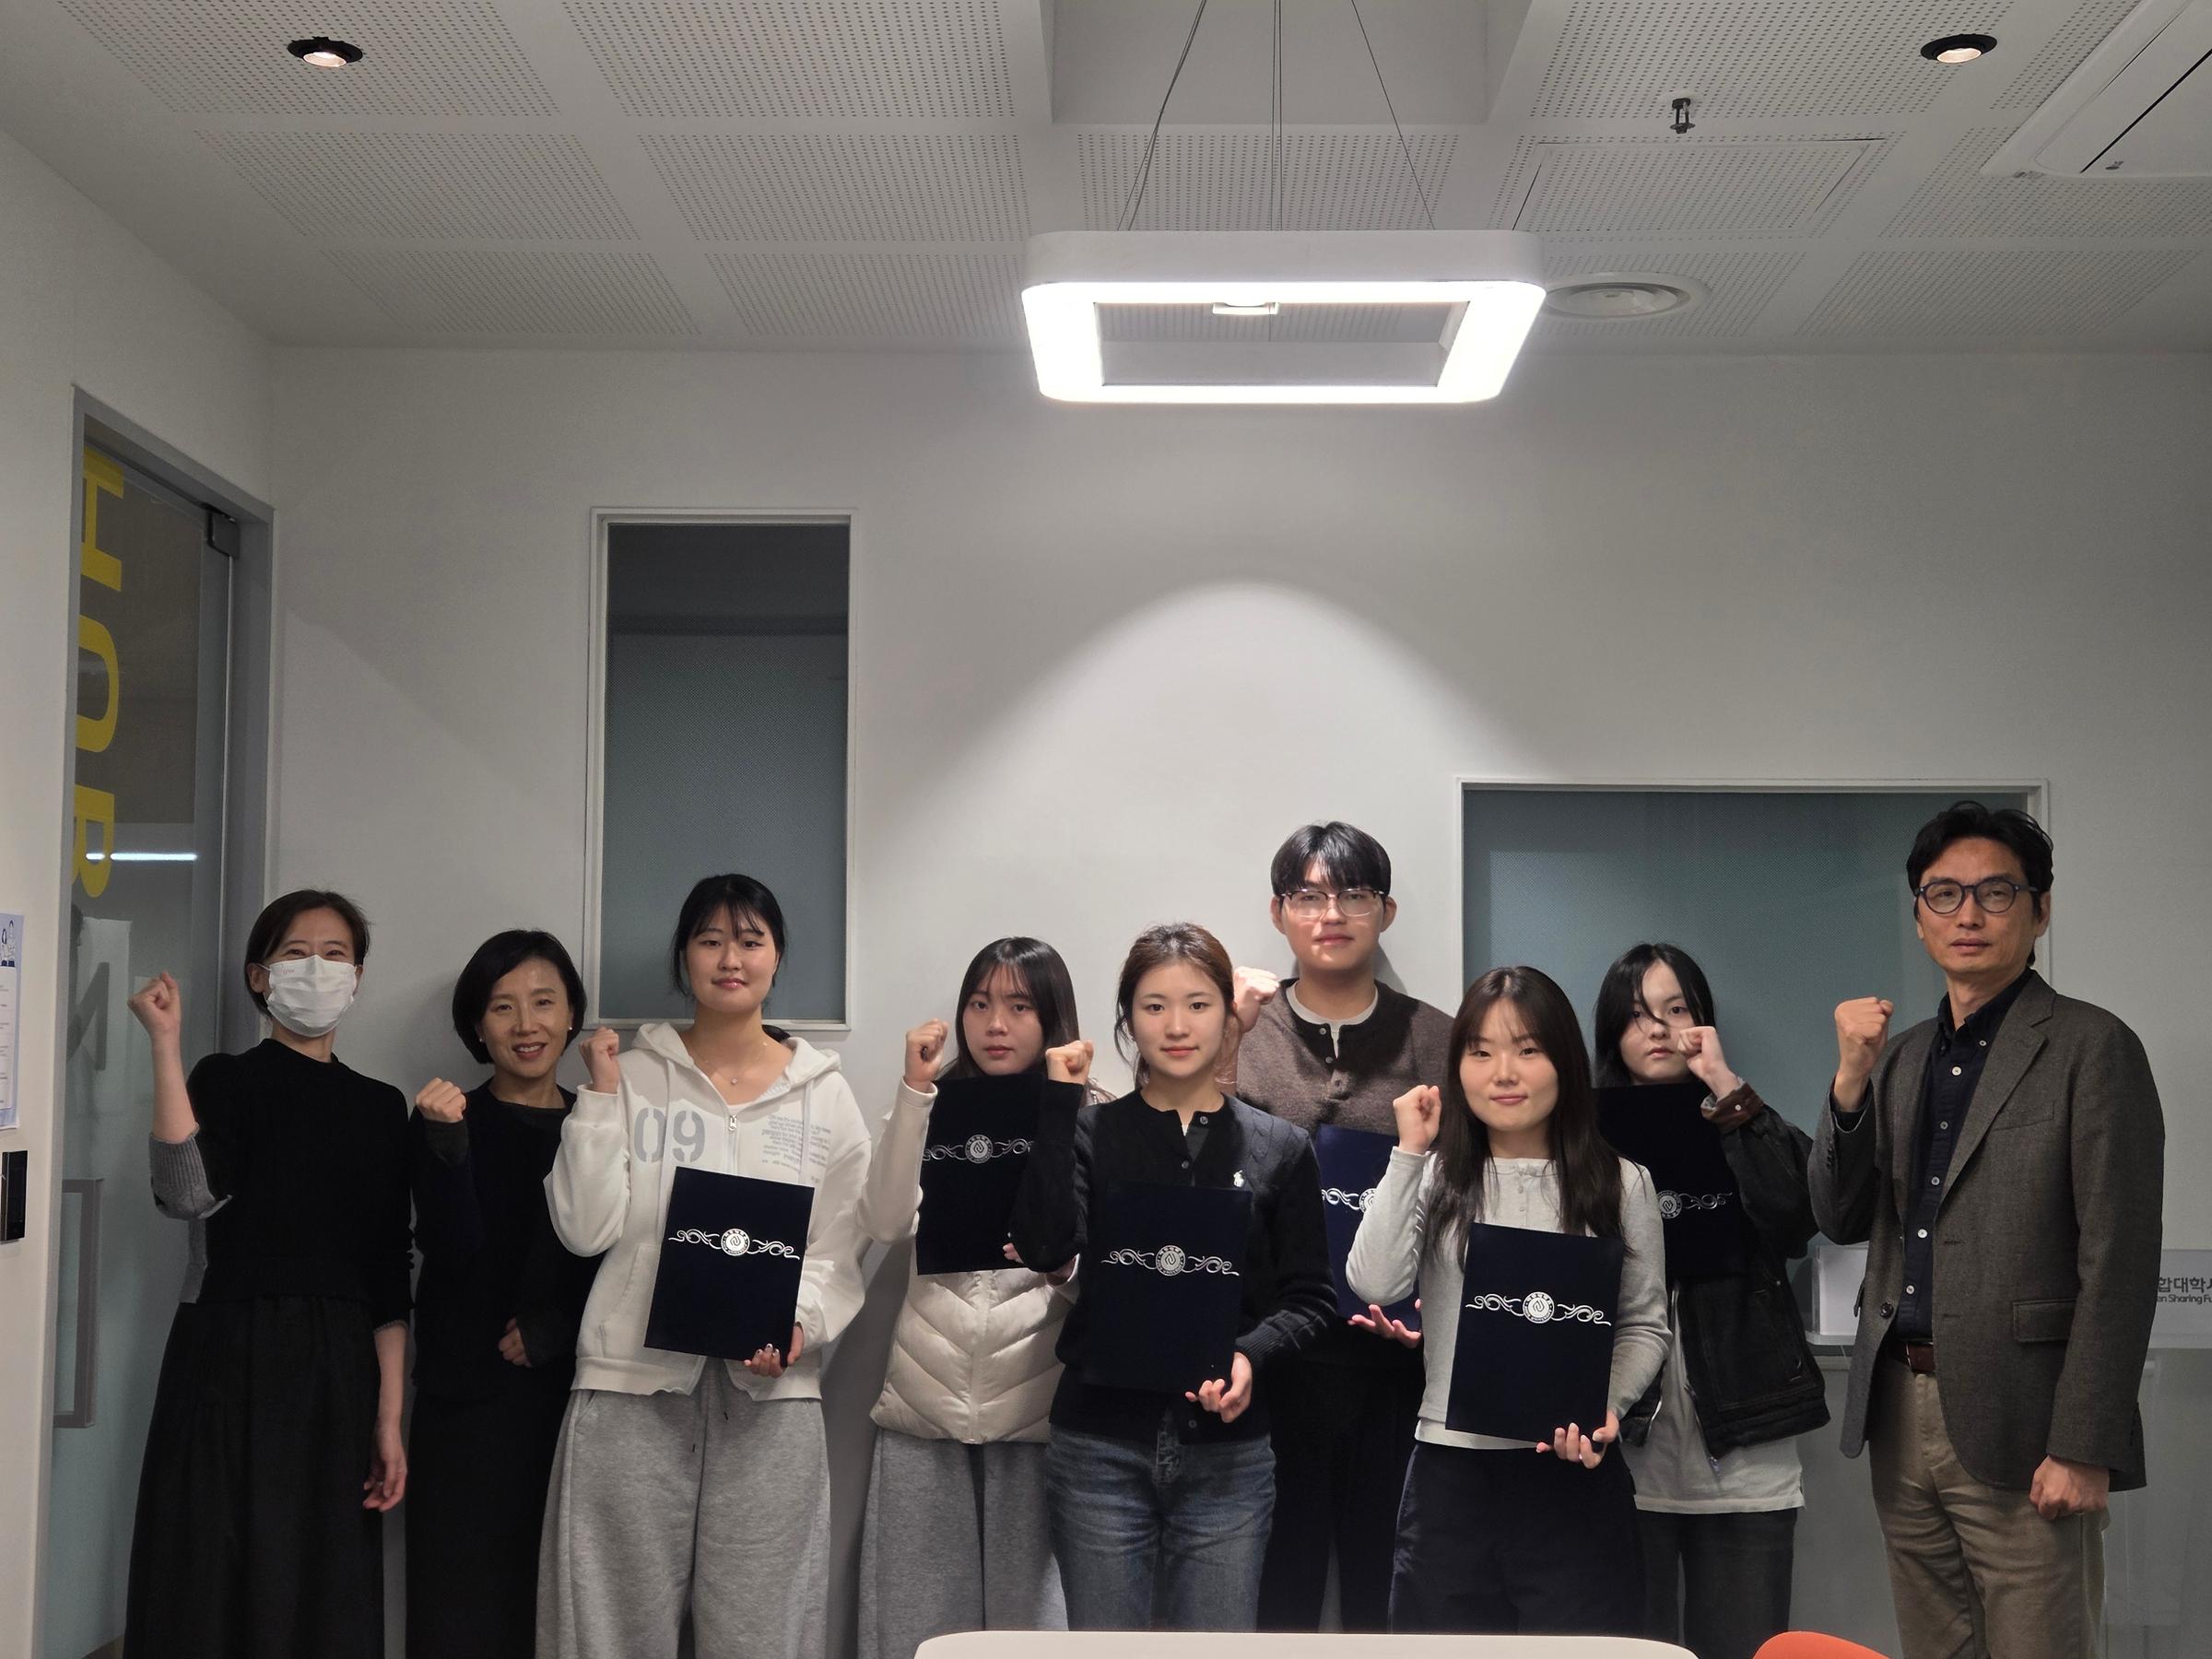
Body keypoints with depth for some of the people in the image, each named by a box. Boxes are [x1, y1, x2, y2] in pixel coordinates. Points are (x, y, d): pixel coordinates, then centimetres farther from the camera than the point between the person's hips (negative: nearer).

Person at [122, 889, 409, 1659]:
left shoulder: (381, 1106, 11)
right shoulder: (226, 1081, 1)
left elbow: (389, 1276, 7)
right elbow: (188, 1194, -20)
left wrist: (389, 1417, 1)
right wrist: (165, 1043, -18)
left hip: (336, 1373, 3)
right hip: (230, 1361, -3)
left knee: (325, 1589, 5)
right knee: (215, 1583, -1)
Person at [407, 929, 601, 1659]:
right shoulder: (446, 1119, 1)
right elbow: (454, 1252, -11)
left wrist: (558, 1326, -7)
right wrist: (446, 1140, -24)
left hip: (575, 1392, 2)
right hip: (469, 1399, -2)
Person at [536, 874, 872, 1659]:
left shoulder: (824, 1093, 8)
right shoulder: (633, 1077, 6)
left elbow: (840, 1251, 6)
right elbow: (587, 1227, -2)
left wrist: (798, 1323, -13)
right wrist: (601, 1094, -5)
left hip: (771, 1389, 1)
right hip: (635, 1382, 0)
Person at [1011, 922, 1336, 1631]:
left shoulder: (1279, 1148, 4)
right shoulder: (1089, 1133, 3)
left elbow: (1310, 1298, 5)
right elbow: (1045, 1247, -14)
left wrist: (1251, 1356, -14)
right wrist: (1059, 1105, -13)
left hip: (1227, 1451, 1)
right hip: (1100, 1448, 0)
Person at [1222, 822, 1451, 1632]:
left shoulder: (1436, 1040, 7)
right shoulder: (1240, 1029, 6)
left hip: (1399, 1355, 1)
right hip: (1273, 1350, 0)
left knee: (1384, 1583, 8)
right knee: (1279, 1576, 4)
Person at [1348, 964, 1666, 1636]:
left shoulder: (1620, 1184, 4)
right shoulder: (1435, 1178, 4)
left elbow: (1645, 1324, 6)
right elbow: (1374, 1284, -11)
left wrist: (1608, 1406, -12)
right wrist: (1409, 1152, -7)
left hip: (1576, 1473, -1)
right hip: (1451, 1470, 1)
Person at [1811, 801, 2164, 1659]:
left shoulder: (2091, 1048, -6)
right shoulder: (1901, 1056, 14)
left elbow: (2117, 1265, -10)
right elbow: (1842, 1220, 9)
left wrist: (2083, 1449, -15)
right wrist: (1850, 1079, -6)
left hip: (2016, 1428, -6)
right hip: (1901, 1415, 6)